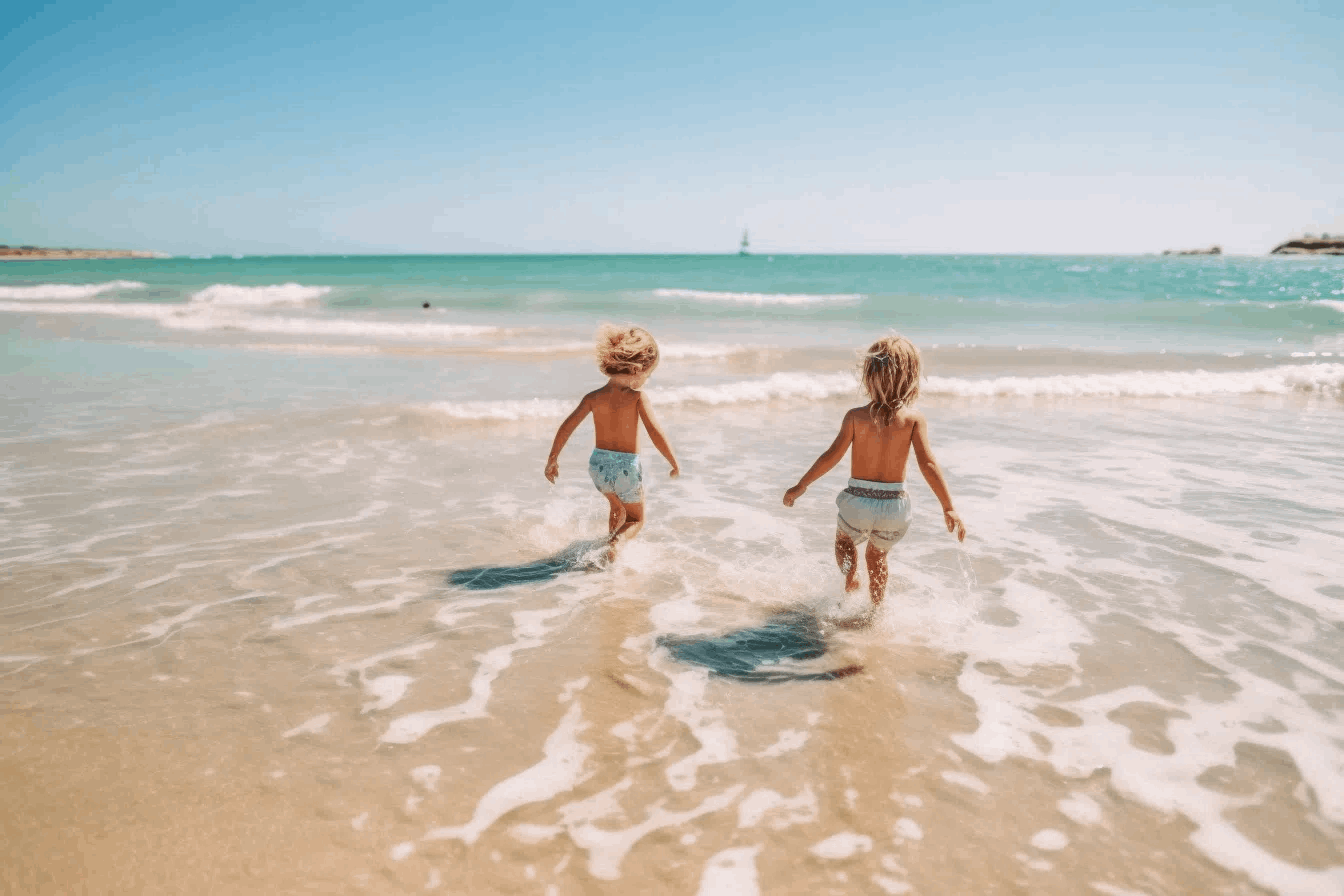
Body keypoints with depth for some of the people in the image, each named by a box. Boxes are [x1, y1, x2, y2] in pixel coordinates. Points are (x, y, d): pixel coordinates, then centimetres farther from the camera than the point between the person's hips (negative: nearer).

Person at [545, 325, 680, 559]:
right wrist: (675, 464, -11)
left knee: (618, 509, 34)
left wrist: (553, 458, 5)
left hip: (598, 464, 4)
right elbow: (655, 433, -21)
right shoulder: (637, 398, -15)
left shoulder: (593, 397, -3)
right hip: (626, 468, -4)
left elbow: (567, 427, -5)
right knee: (636, 520, 17)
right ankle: (617, 541, -11)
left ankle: (611, 539, 38)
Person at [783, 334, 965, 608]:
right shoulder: (914, 418, -9)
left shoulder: (856, 416, -9)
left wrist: (801, 486, 1)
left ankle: (851, 578, 4)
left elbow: (832, 456, -10)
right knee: (877, 555, 29)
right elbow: (928, 464, -15)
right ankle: (877, 609, 36)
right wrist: (948, 508, -10)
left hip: (858, 501, -1)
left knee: (844, 540, 31)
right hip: (894, 505, 1)